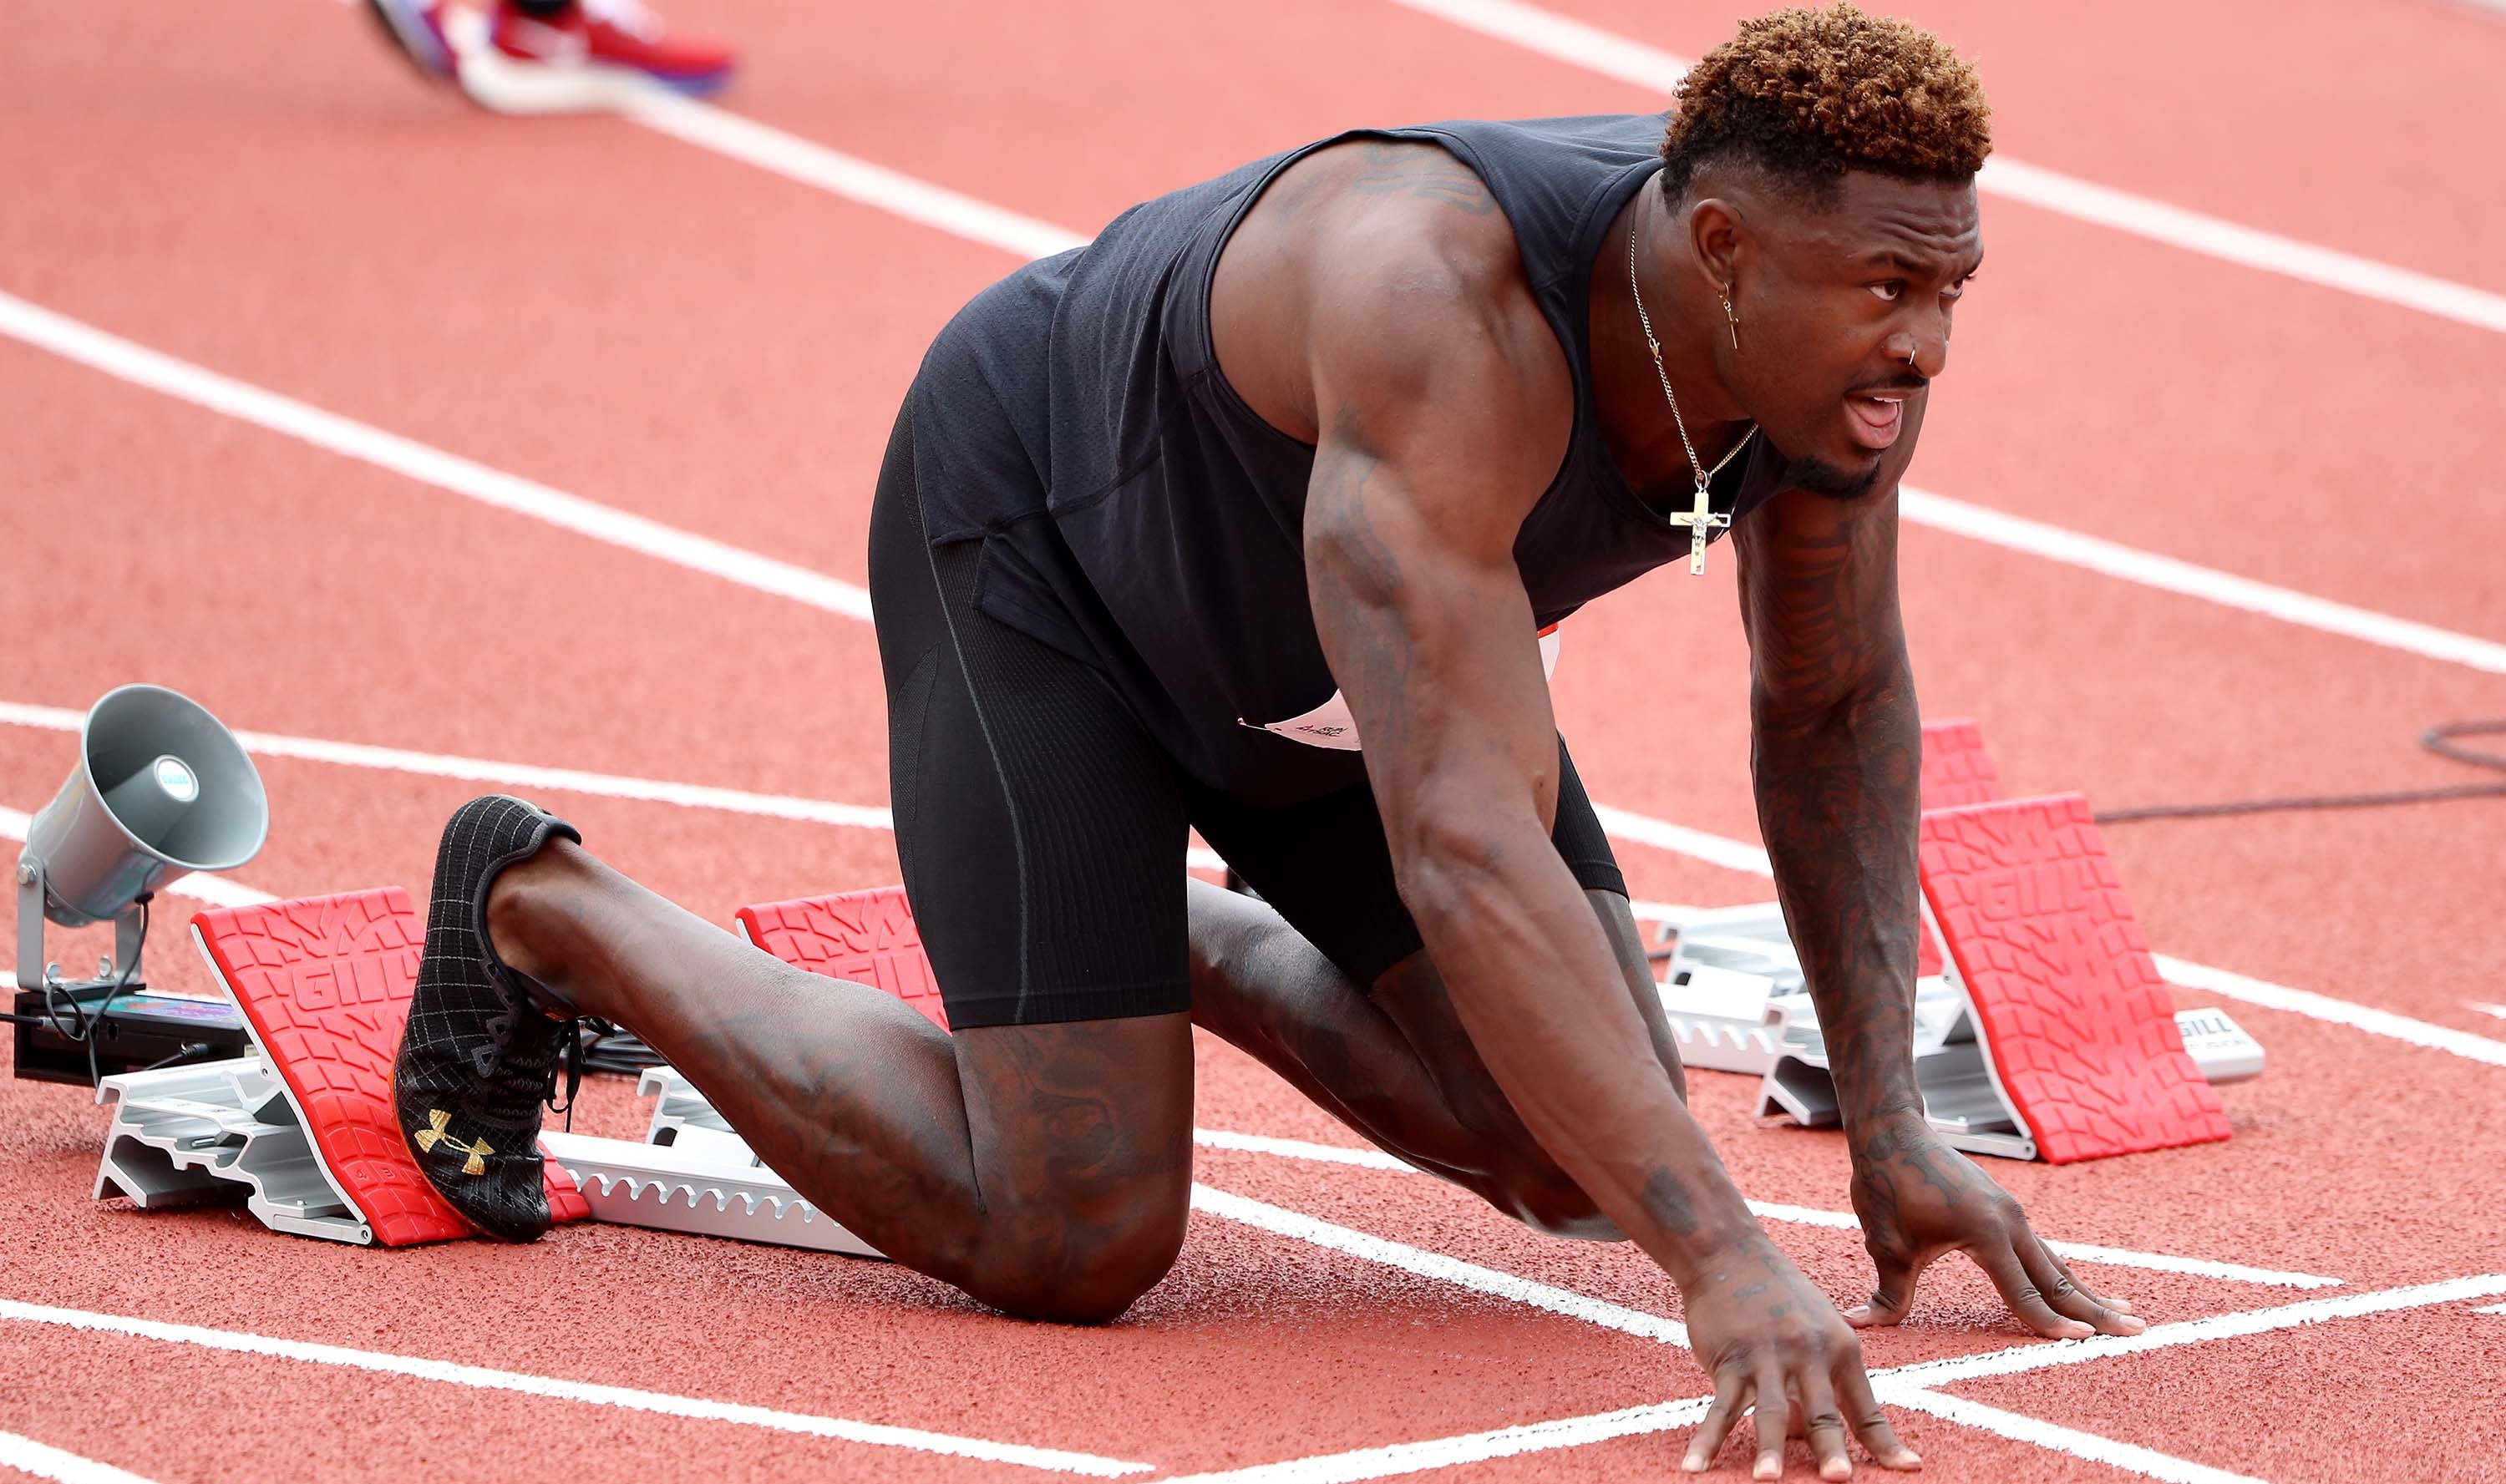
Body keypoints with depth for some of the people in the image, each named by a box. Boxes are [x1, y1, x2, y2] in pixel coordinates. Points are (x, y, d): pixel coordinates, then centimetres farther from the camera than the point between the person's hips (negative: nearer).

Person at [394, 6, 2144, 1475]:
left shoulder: (1840, 335, -23)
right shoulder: (1447, 319, -45)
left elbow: (1837, 708, -4)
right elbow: (1464, 848, -52)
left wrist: (1892, 1126, -13)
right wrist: (1730, 1267, -56)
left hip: (1315, 611, 7)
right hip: (1041, 545, -7)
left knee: (1582, 1161, 1)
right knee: (1067, 1243, -13)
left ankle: (1180, 943, 29)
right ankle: (548, 912, 8)